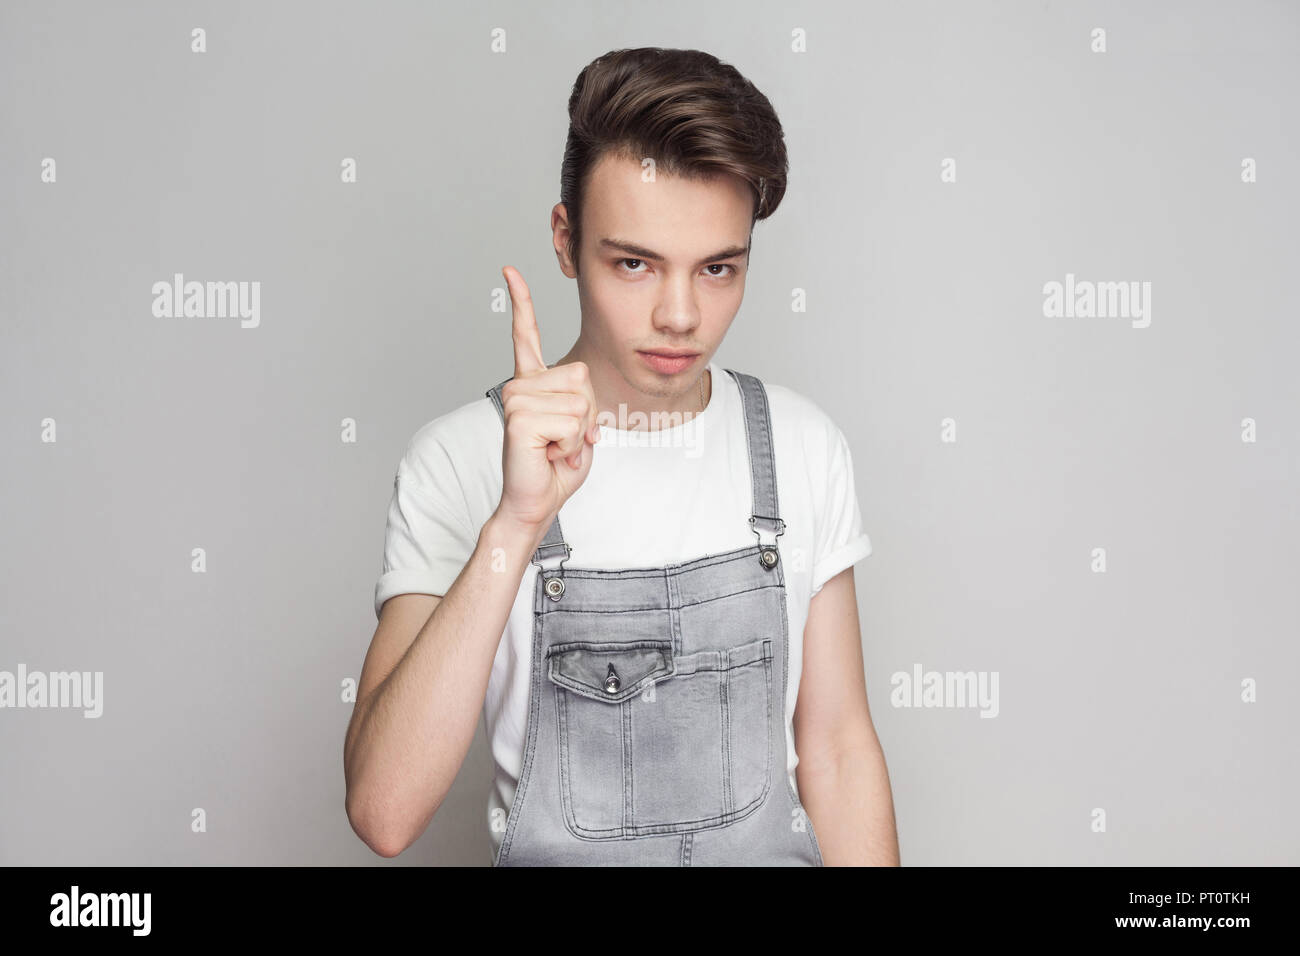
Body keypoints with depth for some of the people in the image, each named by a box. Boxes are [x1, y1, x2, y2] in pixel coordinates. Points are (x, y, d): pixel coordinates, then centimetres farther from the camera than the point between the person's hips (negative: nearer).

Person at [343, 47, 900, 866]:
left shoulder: (804, 445, -7)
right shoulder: (463, 458, -17)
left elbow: (836, 748, -2)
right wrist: (514, 526, -35)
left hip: (773, 848, 3)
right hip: (548, 850, -2)